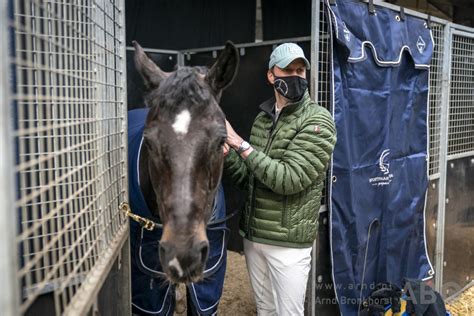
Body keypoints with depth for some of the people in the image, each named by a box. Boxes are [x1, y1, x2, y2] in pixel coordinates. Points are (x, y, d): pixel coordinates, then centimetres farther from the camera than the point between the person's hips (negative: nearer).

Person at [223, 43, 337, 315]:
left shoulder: (318, 121, -13)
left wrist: (241, 144, -22)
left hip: (288, 243, -6)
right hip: (253, 236, 6)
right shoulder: (263, 118, 8)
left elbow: (288, 179, -24)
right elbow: (249, 180, 10)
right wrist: (227, 153, -9)